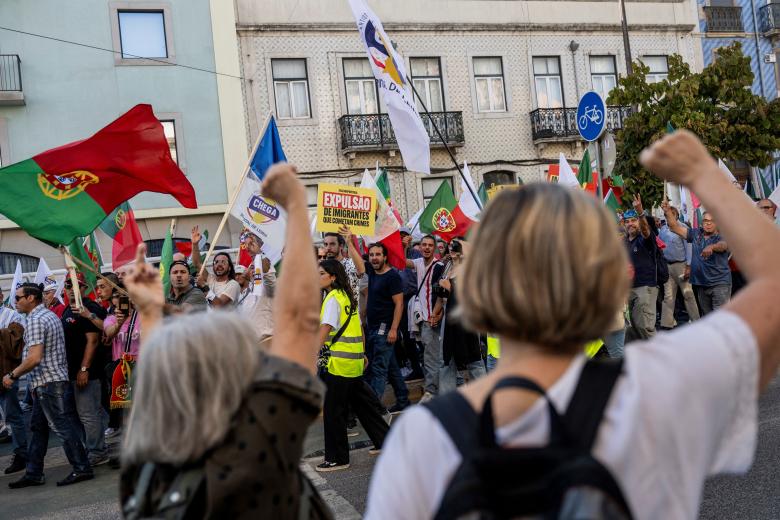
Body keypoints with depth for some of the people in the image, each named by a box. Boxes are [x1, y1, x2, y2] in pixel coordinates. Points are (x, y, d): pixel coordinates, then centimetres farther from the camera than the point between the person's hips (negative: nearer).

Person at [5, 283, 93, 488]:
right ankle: (33, 473, 20)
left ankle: (82, 469, 1)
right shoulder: (50, 315, 16)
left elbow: (34, 358, -24)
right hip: (54, 380, 10)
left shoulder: (35, 320, -16)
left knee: (63, 426, -4)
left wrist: (12, 375, -13)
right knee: (38, 428, 14)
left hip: (47, 383, -10)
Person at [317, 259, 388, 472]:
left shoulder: (332, 298, -12)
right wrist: (362, 353, 23)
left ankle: (338, 458, 7)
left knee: (332, 411, 0)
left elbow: (324, 330, -22)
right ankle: (384, 441, 29)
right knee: (361, 403, 19)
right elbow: (359, 328, 18)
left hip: (339, 361, -9)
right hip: (354, 359, 9)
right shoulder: (347, 296, 14)